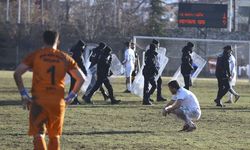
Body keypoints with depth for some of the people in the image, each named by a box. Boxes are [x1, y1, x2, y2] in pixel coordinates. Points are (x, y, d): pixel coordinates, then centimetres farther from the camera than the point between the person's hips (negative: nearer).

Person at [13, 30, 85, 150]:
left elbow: (17, 74, -5)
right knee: (54, 136, 16)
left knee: (38, 135, -4)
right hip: (58, 101, 2)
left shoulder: (35, 55, 2)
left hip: (39, 100, -2)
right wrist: (71, 96, 14)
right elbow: (81, 78, 10)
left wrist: (24, 94, 0)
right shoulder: (65, 58, 8)